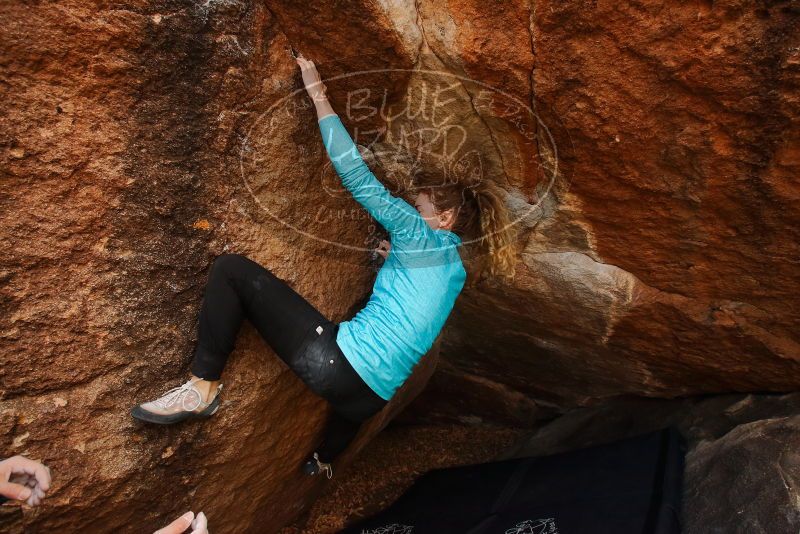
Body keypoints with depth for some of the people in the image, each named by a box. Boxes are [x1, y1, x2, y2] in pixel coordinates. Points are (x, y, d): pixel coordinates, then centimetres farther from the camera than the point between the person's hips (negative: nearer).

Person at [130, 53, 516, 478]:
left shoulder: (424, 237, -2)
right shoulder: (455, 271, 20)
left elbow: (356, 175, -6)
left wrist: (318, 94, 0)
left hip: (338, 363, -9)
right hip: (374, 395, 9)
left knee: (231, 269, -8)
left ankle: (203, 388, -6)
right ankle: (321, 464, 72)